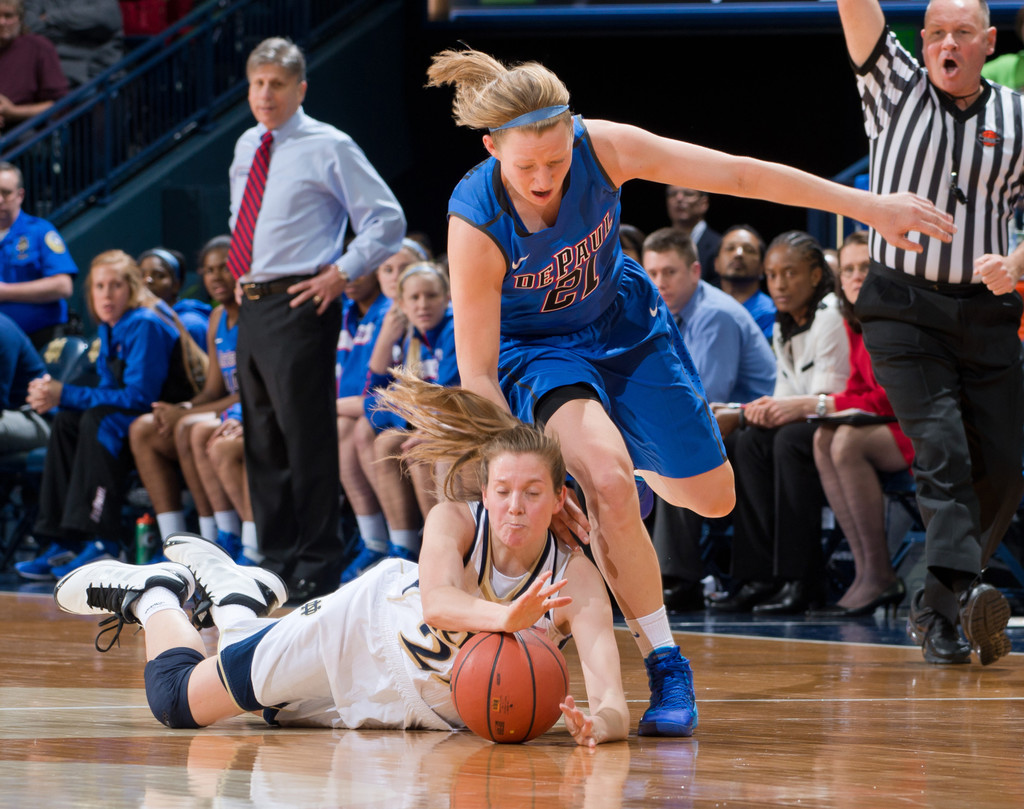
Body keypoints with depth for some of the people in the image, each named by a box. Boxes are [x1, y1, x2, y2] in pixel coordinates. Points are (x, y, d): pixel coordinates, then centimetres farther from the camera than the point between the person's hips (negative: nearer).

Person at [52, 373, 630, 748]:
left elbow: (614, 703, -43)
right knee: (177, 699, 5)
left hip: (438, 707, 3)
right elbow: (437, 601, -52)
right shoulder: (453, 521, -30)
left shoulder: (576, 579, -31)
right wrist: (503, 617, -72)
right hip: (367, 628, -3)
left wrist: (603, 721, -66)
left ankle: (230, 592, 53)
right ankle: (155, 594, 35)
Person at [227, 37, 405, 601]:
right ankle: (276, 560, 23)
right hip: (253, 302, 8)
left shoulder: (329, 149, -7)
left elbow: (388, 220, -6)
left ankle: (316, 569, -2)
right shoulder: (247, 147, 13)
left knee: (307, 438, -7)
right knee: (262, 439, 13)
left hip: (299, 305, -8)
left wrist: (341, 274, -11)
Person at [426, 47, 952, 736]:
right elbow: (477, 374, -27)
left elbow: (739, 174, -20)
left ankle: (632, 466, 45)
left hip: (626, 326, 4)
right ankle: (666, 667, -13)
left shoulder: (602, 148, -28)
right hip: (536, 349, -4)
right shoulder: (475, 225, -33)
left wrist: (870, 206, -17)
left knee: (713, 497, 8)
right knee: (607, 484, -29)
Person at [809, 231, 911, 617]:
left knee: (849, 442, -28)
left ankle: (880, 577, -21)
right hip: (892, 428, 8)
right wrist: (813, 407, -6)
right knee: (823, 440, -15)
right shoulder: (858, 324, 12)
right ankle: (865, 572, -18)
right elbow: (860, 391, 14)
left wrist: (825, 405, -19)